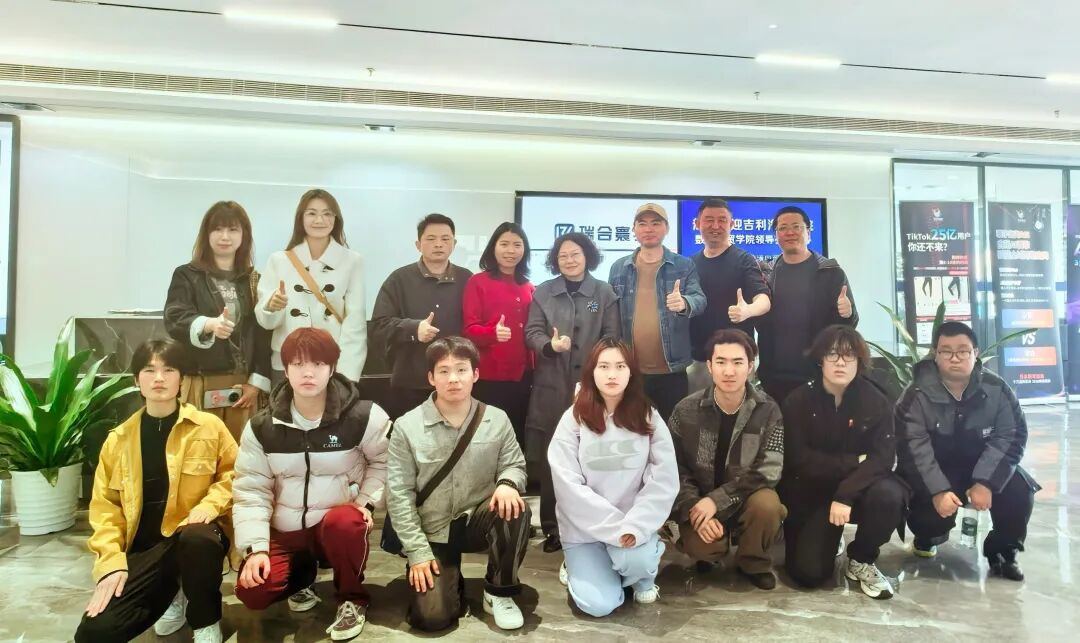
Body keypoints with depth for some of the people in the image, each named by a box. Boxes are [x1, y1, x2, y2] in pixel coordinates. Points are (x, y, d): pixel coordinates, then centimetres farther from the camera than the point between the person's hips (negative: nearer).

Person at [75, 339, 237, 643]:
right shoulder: (119, 439, 7)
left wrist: (210, 504, -17)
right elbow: (105, 505, 6)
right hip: (144, 549, 3)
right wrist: (111, 561, -6)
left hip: (195, 536, -3)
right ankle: (172, 596, 17)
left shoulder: (209, 426, 0)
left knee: (197, 539, -40)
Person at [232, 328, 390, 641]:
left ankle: (353, 598, -7)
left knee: (344, 521, -37)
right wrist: (256, 547, -14)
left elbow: (384, 462, 1)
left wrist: (367, 501, -11)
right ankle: (301, 574, 17)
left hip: (338, 525, -2)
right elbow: (251, 489, -6)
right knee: (252, 592, -20)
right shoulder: (262, 426, -6)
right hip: (285, 532, 2)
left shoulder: (363, 416, -13)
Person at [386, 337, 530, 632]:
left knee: (516, 510, -31)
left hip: (479, 519, 1)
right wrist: (417, 551, -11)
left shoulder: (497, 420, -4)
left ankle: (499, 592, -5)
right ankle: (449, 581, 23)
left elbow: (514, 465, 1)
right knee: (432, 617, -15)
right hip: (432, 531, -1)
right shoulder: (407, 427, -9)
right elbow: (399, 494, -8)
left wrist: (508, 482, -25)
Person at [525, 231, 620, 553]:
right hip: (551, 386, 1)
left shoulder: (604, 293, 6)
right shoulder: (543, 292, 9)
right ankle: (553, 528, 15)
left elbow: (612, 338, 2)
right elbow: (532, 331, 2)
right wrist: (550, 345, -20)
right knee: (549, 460, 3)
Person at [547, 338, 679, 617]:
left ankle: (644, 575, 8)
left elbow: (665, 480, -8)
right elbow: (568, 485, -13)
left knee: (636, 560, -29)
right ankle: (579, 565, 19)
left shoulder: (648, 417, -2)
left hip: (634, 523, 1)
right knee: (598, 604, -15)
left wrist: (634, 526, -21)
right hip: (585, 528, -1)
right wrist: (614, 527, -19)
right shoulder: (574, 418, -7)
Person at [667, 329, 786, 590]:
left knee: (767, 505, -31)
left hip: (747, 500, 1)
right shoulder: (686, 411, -10)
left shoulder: (768, 411, -11)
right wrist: (693, 509, -21)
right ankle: (708, 552, 13)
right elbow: (676, 470, -5)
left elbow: (768, 471, -17)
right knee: (701, 547, -27)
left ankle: (753, 562, 0)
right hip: (699, 501, 0)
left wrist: (716, 499, -25)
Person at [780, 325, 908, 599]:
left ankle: (861, 560, -3)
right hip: (812, 494, -1)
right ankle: (826, 539, 21)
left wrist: (845, 494, -29)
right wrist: (854, 461, -18)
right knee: (808, 572, -17)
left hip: (858, 487, 2)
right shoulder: (798, 401, -10)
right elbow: (800, 460, -14)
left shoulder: (876, 401, -7)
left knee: (889, 495, -33)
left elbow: (883, 457, -17)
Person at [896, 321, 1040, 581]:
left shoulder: (996, 389, -10)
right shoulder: (916, 396, -18)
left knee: (1019, 490, -23)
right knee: (934, 510, -26)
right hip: (933, 473, -2)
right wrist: (938, 490, -34)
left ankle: (1003, 549, 6)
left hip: (982, 468, 3)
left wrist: (986, 482, -26)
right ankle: (929, 536, 15)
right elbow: (913, 447, -22)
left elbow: (1011, 437, -13)